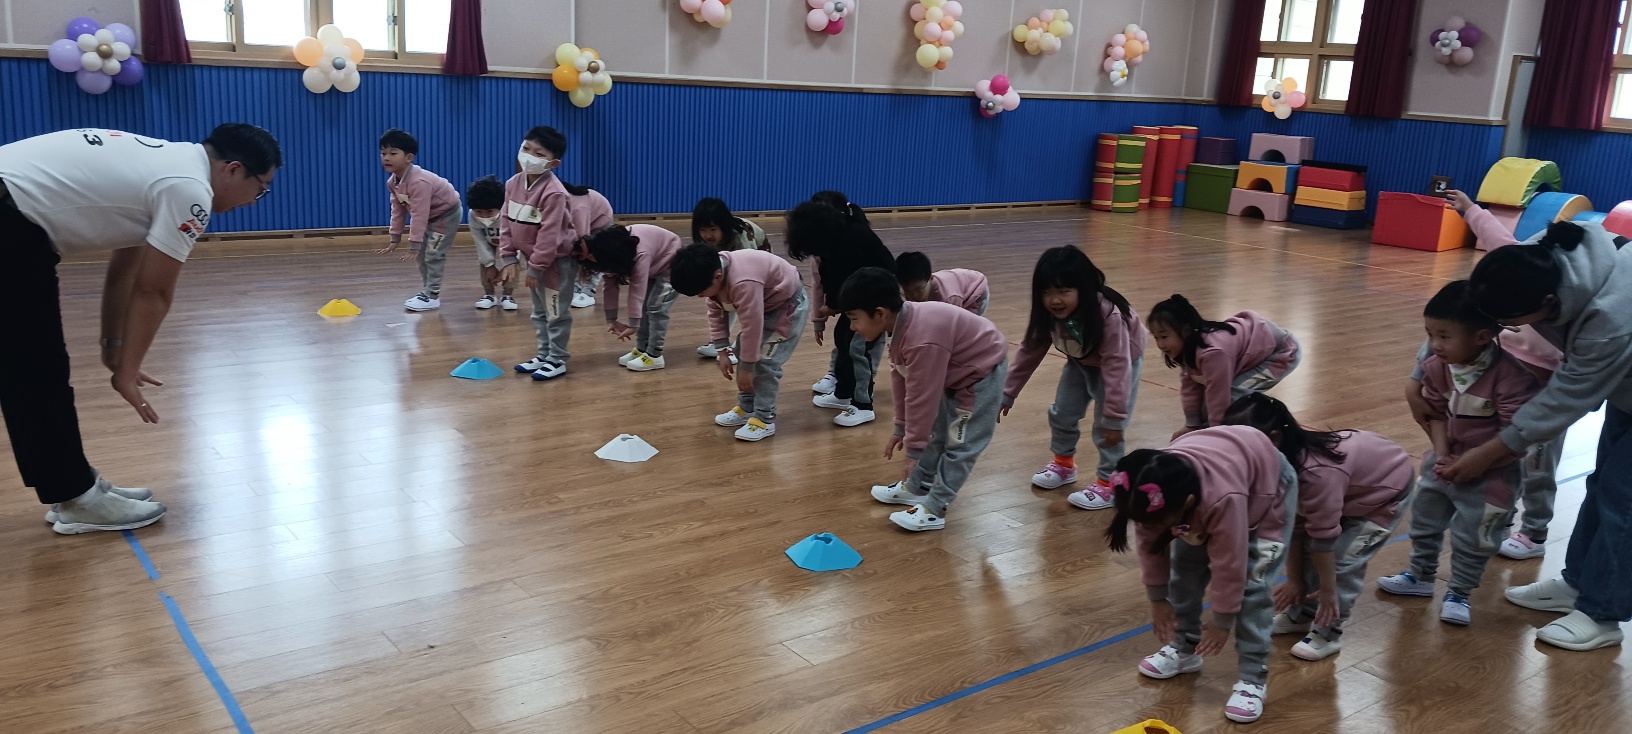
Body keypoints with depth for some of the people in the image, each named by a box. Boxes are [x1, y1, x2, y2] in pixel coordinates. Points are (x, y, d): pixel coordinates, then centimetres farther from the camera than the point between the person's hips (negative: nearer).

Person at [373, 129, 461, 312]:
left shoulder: (418, 182, -37)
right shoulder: (392, 182, -7)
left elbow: (418, 215, -38)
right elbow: (397, 209, 2)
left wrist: (414, 244, -36)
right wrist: (395, 237, 2)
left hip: (447, 214, -9)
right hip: (430, 216, 10)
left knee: (433, 254, -12)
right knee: (422, 255, 11)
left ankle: (432, 296, -6)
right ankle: (426, 291, 20)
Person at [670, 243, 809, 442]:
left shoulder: (743, 283, -41)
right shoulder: (713, 271, -13)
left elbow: (752, 326, -34)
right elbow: (715, 312, -1)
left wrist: (746, 368, -24)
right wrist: (723, 351, -3)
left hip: (788, 304, -9)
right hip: (763, 304, 9)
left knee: (764, 361, -15)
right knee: (742, 353, 10)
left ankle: (765, 420, -6)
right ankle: (746, 409, 22)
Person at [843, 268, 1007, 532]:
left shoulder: (922, 341, -38)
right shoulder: (901, 324, -9)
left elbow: (922, 397, -31)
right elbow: (900, 379, 1)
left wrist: (914, 450, -21)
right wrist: (901, 429, 9)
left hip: (981, 371, -10)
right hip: (955, 373, 10)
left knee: (961, 444, -5)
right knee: (938, 434, 20)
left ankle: (934, 509, -1)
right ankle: (916, 487, 32)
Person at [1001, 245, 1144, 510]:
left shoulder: (1108, 315, -43)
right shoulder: (1047, 315, -25)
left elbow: (1116, 366, -40)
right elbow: (1029, 352, -13)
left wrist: (1114, 417, -39)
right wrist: (1008, 393, -11)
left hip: (1121, 360, -6)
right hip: (1081, 361, 6)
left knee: (1106, 426, -11)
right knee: (1061, 413, 11)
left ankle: (1109, 483, 5)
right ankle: (1064, 464, 35)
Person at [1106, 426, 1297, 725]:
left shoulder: (1223, 499, -46)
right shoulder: (1155, 493, -29)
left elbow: (1229, 565, -33)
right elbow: (1150, 546, -12)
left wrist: (1222, 622, -21)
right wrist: (1157, 598, -4)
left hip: (1268, 484, -6)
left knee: (1252, 583, -14)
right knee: (1185, 565, 4)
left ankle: (1253, 678, -6)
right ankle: (1184, 649, 21)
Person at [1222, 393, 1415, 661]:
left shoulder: (1317, 472, -43)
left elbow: (1325, 535, -32)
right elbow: (1294, 523, -10)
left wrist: (1327, 589, -21)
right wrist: (1294, 579, -6)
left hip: (1387, 488, -8)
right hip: (1352, 486, 8)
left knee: (1343, 559, -13)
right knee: (1307, 550, 5)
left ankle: (1329, 633, 2)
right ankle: (1300, 615, 20)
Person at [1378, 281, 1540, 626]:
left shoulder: (1510, 375, -29)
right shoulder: (1437, 367, -10)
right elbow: (1437, 414, 0)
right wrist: (1441, 454, -14)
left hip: (1490, 474, -6)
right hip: (1447, 462, 6)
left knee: (1473, 535, 5)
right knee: (1424, 519, 19)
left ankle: (1459, 593, 25)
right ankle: (1421, 575, 40)